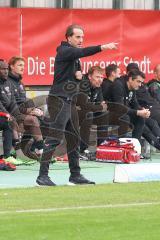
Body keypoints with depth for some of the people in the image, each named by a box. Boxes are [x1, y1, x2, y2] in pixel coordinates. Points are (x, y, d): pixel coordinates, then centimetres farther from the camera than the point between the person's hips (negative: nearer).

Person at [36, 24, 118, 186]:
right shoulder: (64, 51, -9)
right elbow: (81, 52, -27)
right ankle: (42, 175, -14)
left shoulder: (74, 54, 19)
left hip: (70, 102, 9)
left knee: (74, 139, 11)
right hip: (58, 100, -9)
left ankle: (75, 175, 18)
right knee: (55, 138, -13)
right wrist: (102, 47, -38)